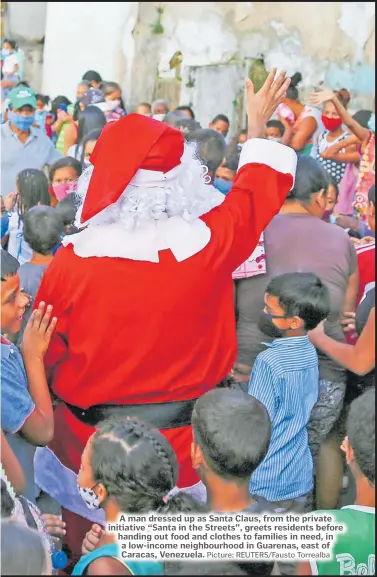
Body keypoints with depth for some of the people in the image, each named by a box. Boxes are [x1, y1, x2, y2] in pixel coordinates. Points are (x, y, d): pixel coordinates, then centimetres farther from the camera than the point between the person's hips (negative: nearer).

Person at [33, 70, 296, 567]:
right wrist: (258, 128, 22)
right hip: (182, 442, 1)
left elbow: (47, 356, -5)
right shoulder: (211, 244, -18)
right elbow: (260, 187, 4)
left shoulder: (72, 261, -20)